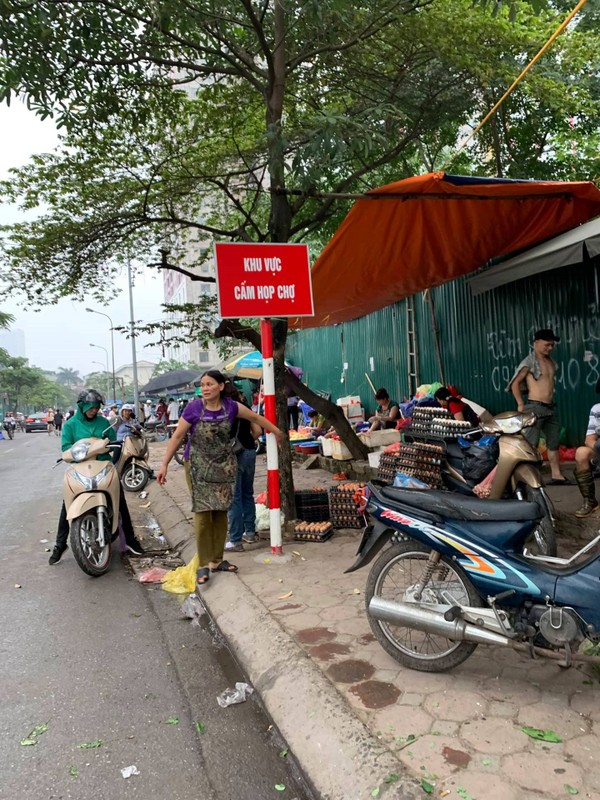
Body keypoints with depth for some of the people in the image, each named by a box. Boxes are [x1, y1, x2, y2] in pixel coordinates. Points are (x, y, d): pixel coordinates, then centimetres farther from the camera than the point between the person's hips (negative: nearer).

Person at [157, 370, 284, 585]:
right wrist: (164, 465, -9)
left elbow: (255, 417, 9)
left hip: (224, 466, 3)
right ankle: (203, 564, 5)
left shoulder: (230, 406, -7)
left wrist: (277, 432, 19)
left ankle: (217, 560, 21)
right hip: (201, 468, -3)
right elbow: (177, 437, -7)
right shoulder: (194, 408, -13)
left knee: (221, 513, 8)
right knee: (202, 513, -4)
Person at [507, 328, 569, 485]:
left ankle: (556, 475, 20)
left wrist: (550, 402, 15)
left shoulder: (551, 362, 13)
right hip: (535, 408, -8)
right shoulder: (529, 362, -9)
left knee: (554, 443, 12)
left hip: (550, 407, 8)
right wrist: (520, 404, -10)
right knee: (530, 445, -7)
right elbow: (515, 383, -9)